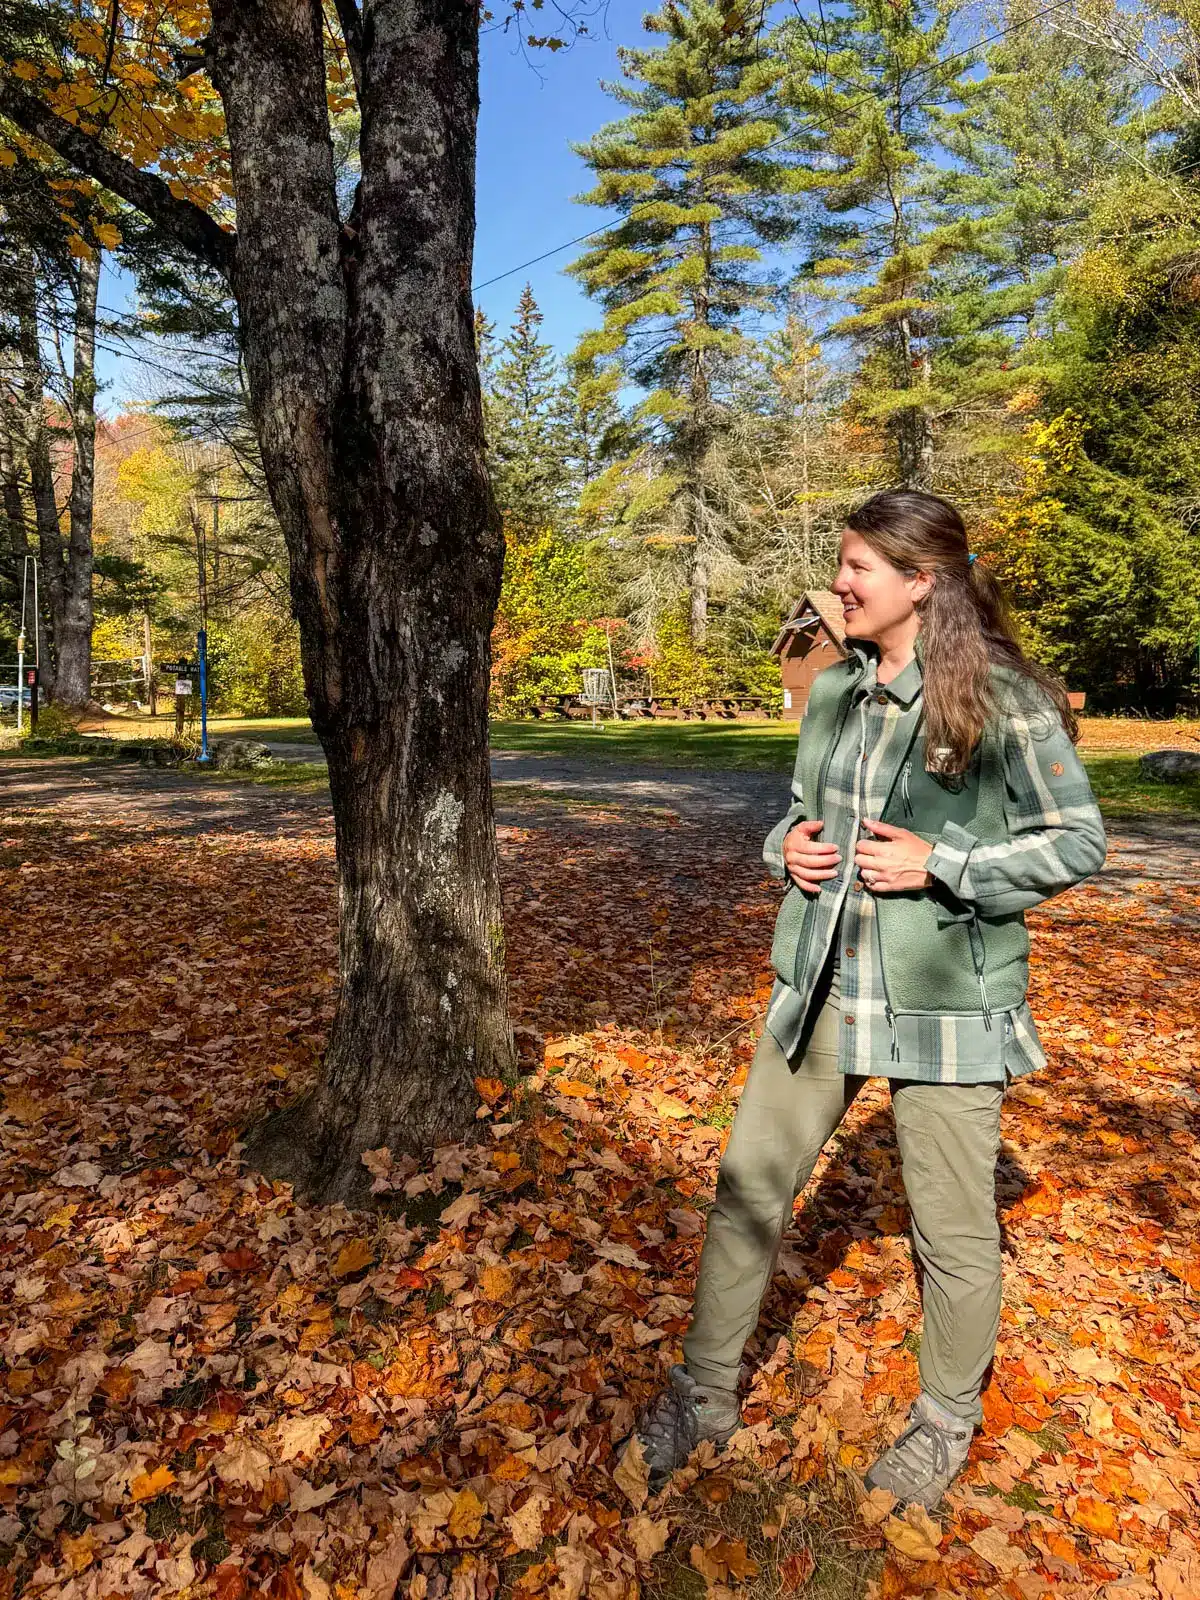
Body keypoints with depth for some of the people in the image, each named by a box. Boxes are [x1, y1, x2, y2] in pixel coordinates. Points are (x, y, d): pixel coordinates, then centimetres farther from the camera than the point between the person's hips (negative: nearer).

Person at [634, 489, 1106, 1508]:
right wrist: (790, 846, -2)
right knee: (749, 1190, 10)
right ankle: (706, 1393, 32)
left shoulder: (1005, 698, -11)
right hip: (823, 989, 6)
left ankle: (948, 1419, 40)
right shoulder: (834, 691, 8)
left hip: (945, 1001, -5)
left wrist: (941, 866, -18)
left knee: (954, 1230, 12)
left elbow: (1078, 841, -7)